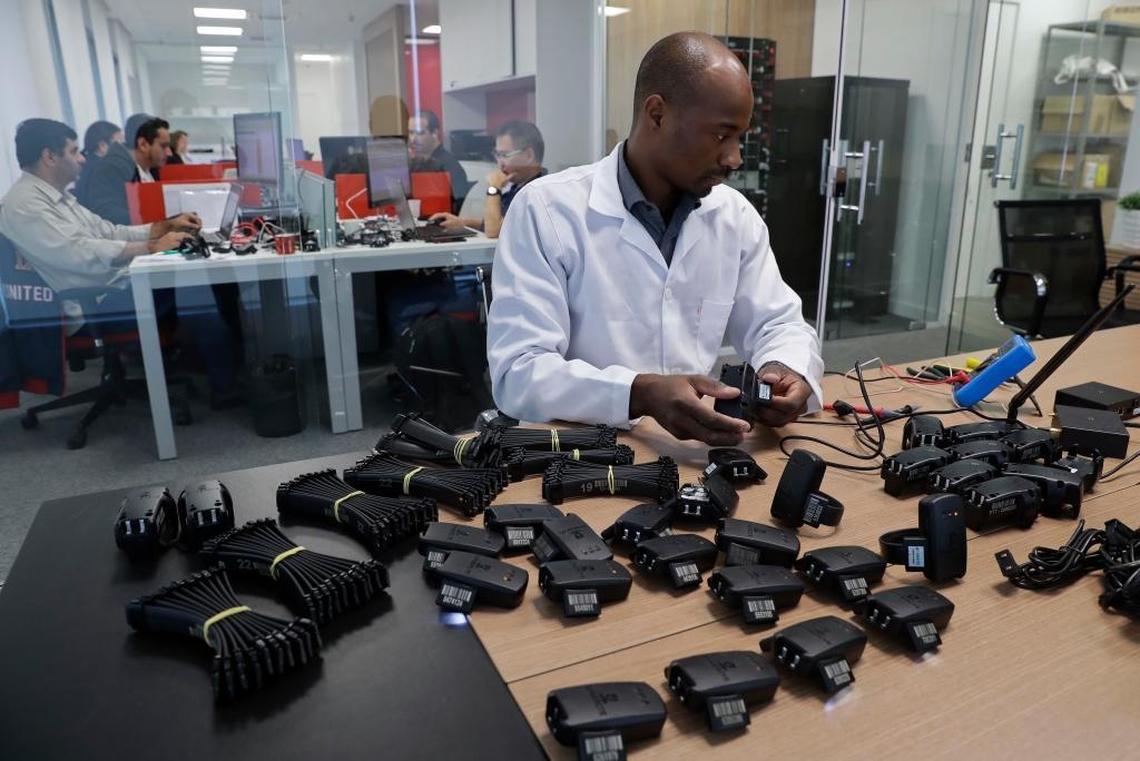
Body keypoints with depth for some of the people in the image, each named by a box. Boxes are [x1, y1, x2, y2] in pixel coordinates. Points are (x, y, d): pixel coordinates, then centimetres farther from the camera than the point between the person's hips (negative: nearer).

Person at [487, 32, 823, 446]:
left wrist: (786, 370, -12)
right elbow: (519, 374, -17)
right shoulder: (547, 209, -12)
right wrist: (640, 394, -31)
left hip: (691, 452, 4)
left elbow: (779, 325, 11)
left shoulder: (735, 214, 4)